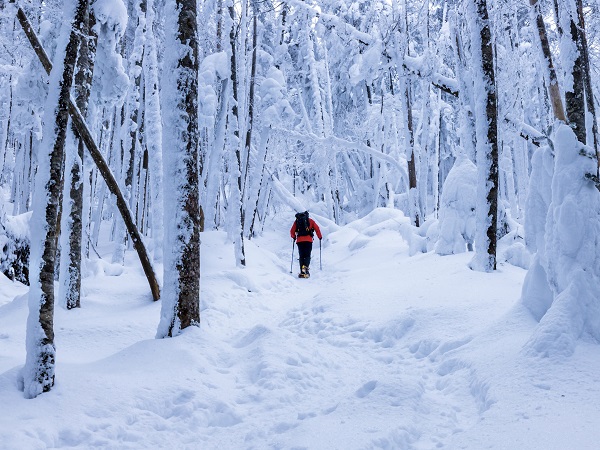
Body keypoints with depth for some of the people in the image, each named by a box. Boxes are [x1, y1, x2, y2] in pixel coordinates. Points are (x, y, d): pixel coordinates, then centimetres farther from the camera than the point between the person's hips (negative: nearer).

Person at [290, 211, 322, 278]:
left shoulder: (296, 221, 16)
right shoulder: (310, 220, 13)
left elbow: (292, 231, 14)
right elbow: (317, 229, 7)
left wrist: (293, 237, 33)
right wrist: (320, 236, 21)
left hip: (299, 240, 2)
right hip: (308, 240, -2)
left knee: (301, 256, 9)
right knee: (307, 255, -2)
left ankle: (302, 272, 3)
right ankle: (306, 266, -30)